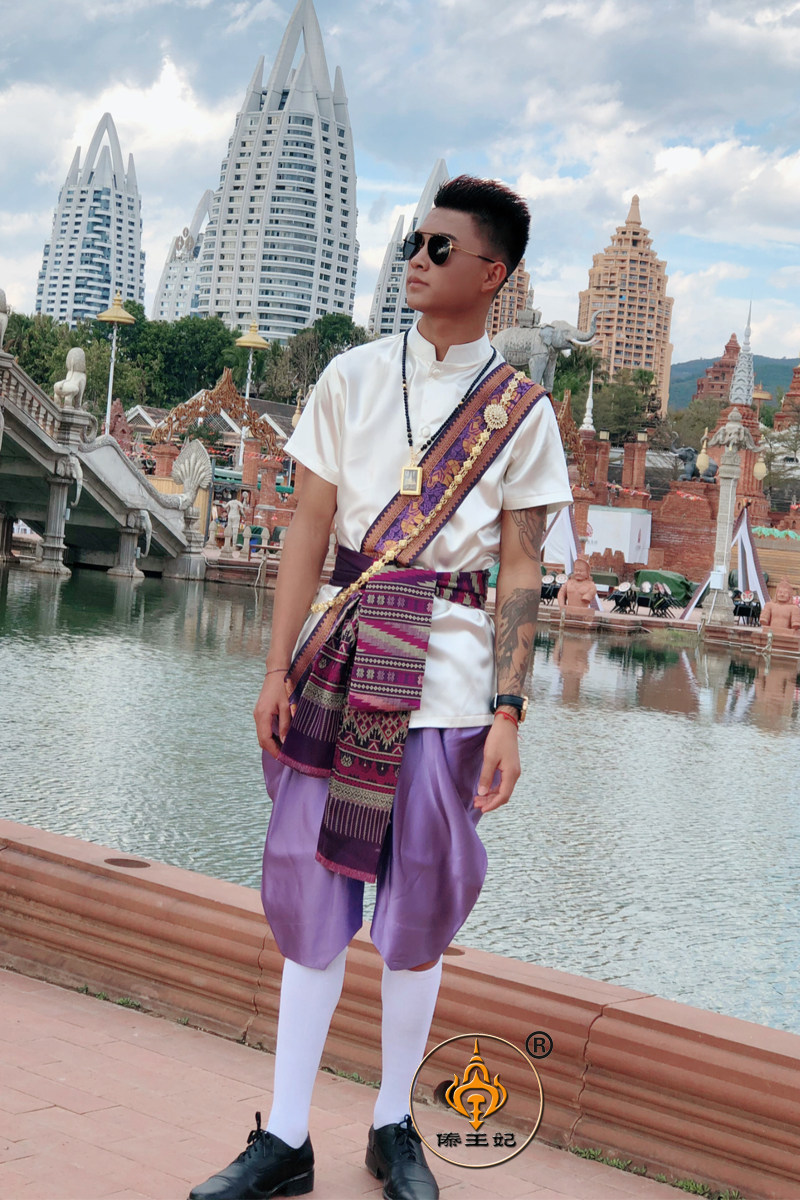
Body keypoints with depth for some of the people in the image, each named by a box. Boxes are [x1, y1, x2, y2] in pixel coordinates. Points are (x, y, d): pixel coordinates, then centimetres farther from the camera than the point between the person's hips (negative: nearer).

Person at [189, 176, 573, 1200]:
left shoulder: (522, 413, 2)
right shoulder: (353, 378, 6)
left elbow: (520, 570, 0)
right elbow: (309, 526, 4)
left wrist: (507, 711, -7)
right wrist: (279, 665, -2)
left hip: (447, 675, -1)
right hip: (340, 658, 2)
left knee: (419, 908, 5)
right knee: (310, 891, 4)